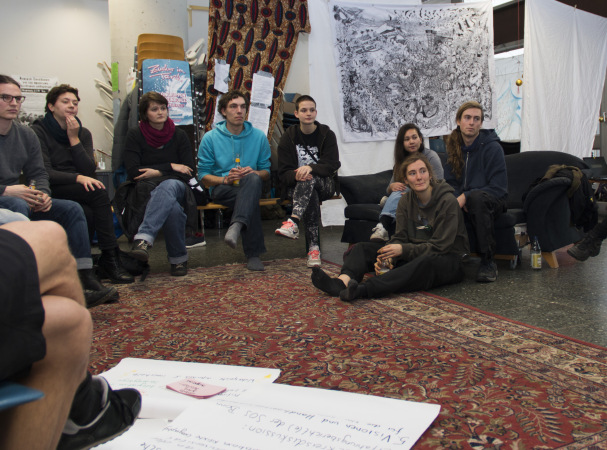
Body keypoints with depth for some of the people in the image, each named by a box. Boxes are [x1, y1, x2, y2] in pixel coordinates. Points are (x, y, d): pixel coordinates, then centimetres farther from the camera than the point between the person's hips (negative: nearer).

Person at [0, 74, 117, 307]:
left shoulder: (26, 135, 9)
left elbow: (38, 174, 9)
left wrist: (42, 194, -11)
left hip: (19, 199, 7)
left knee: (72, 209, -7)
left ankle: (86, 281, -14)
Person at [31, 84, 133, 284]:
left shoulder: (83, 133, 13)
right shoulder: (38, 132, -2)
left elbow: (89, 171, -1)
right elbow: (44, 173, -15)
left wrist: (74, 139, -8)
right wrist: (78, 178, -30)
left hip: (78, 192, 5)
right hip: (51, 192, -4)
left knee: (89, 213, -31)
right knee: (98, 191, -30)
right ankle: (110, 258, -28)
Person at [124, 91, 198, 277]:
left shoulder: (179, 135, 13)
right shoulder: (135, 135, 8)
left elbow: (188, 172, 6)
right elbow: (132, 171, -3)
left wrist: (158, 172, -6)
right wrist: (170, 167, -5)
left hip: (176, 186, 0)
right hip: (147, 188, 0)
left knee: (168, 186, -41)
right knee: (172, 208, -38)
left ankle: (144, 239, -56)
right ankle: (178, 259, -33)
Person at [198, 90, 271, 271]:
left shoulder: (259, 136, 9)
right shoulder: (210, 138, 3)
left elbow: (266, 171, 12)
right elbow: (203, 174, 3)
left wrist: (254, 173, -12)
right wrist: (224, 179, -17)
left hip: (251, 186, 2)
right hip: (221, 189, -1)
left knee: (253, 179, -38)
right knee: (252, 201, -36)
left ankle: (236, 226, -55)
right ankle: (253, 254, -35)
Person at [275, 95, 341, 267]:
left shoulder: (327, 134, 5)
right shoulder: (288, 138, 7)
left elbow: (332, 165, -7)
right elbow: (284, 174, 1)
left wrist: (311, 168, -27)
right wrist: (296, 175, -24)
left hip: (325, 184, 0)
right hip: (297, 186, 0)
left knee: (310, 179, -37)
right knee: (312, 196, -37)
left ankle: (294, 221, -55)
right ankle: (314, 247, -45)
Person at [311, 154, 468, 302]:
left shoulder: (448, 201, -14)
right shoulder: (406, 201, 3)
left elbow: (440, 246, -17)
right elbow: (400, 238, 1)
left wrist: (403, 250, -25)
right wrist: (388, 258, -21)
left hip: (447, 259, -6)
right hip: (414, 256, 6)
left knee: (428, 261, -43)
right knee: (363, 248, -7)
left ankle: (362, 289, -57)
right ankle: (342, 282, -40)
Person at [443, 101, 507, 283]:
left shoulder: (492, 148, -10)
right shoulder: (453, 148, 5)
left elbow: (499, 188, -15)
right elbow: (450, 183, 9)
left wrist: (466, 196, -23)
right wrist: (457, 199, -13)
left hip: (491, 201, -4)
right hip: (462, 201, 4)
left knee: (477, 198, -39)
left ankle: (488, 261, -31)